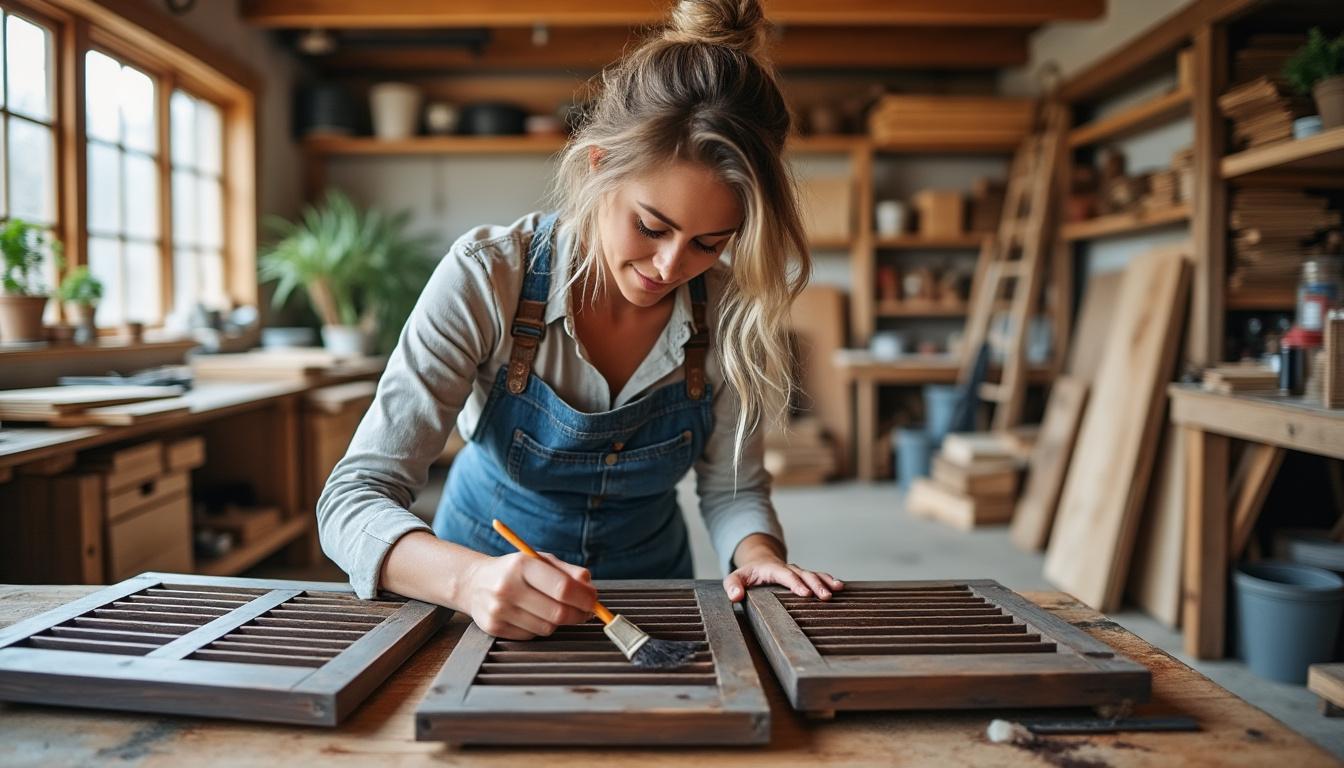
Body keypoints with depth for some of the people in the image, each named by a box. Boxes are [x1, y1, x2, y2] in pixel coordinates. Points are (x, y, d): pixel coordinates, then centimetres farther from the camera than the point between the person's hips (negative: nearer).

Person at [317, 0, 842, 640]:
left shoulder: (729, 315, -15)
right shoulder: (486, 279, -23)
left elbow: (733, 487, -1)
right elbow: (354, 497, -24)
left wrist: (756, 553, -23)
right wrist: (468, 579, -43)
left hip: (648, 594, 2)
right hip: (487, 576, -1)